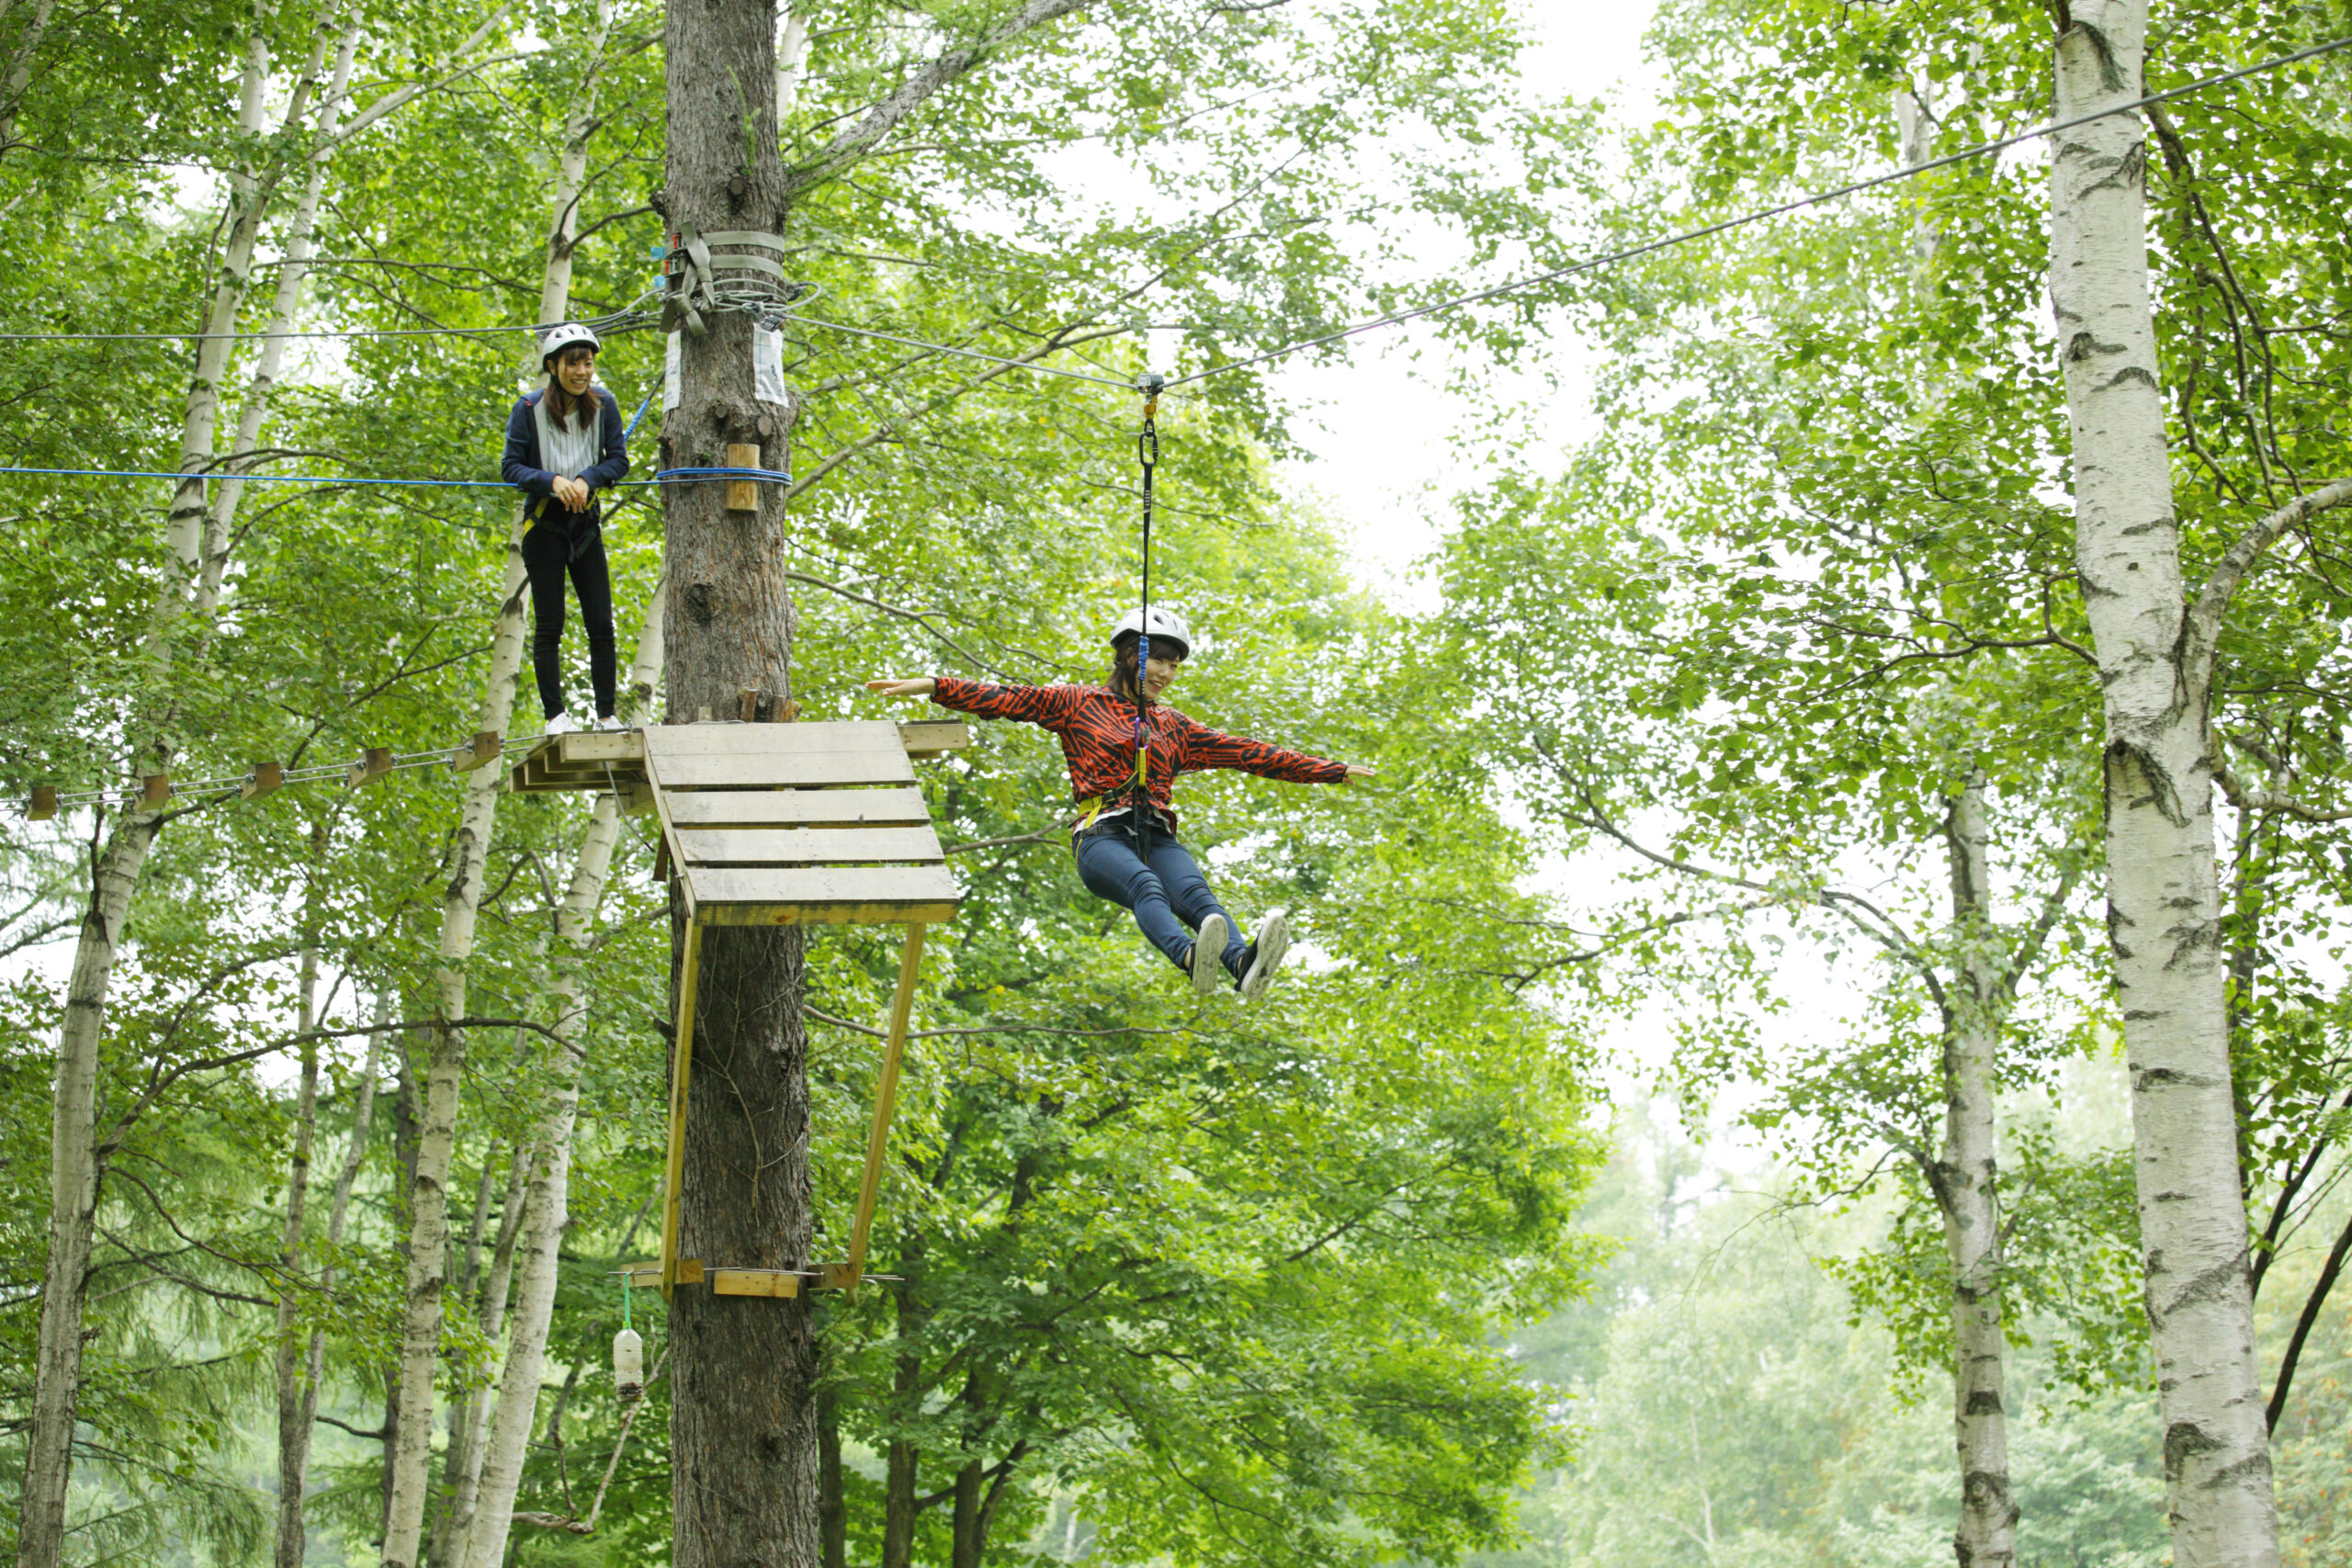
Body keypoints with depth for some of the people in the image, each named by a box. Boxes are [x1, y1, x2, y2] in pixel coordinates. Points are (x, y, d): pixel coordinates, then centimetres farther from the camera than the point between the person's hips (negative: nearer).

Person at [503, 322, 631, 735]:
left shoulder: (603, 405, -1)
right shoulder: (529, 410, -9)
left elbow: (619, 460, 3)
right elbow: (511, 467, -6)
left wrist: (587, 479, -16)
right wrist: (552, 481, -22)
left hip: (586, 524, 3)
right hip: (544, 526, -3)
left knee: (601, 623, -1)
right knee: (549, 624, -4)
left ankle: (607, 715, 4)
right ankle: (555, 715, 0)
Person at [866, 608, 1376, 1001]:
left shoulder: (1173, 728, 29)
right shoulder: (1080, 704, 17)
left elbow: (1247, 752, 29)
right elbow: (1008, 700, 8)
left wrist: (1331, 771, 27)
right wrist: (932, 686, -4)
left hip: (1157, 838, 3)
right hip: (1101, 836, -3)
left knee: (1195, 893, -31)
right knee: (1147, 887, -36)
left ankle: (1244, 964, -61)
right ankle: (1190, 958, -67)